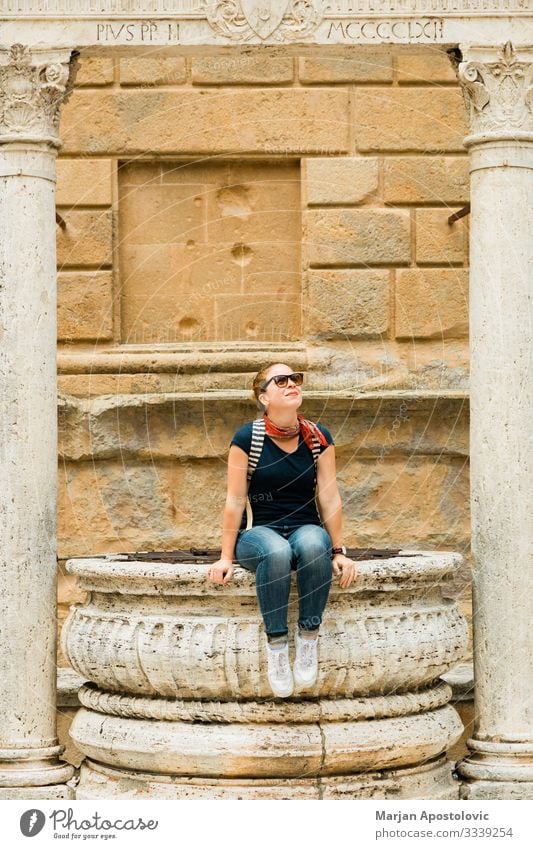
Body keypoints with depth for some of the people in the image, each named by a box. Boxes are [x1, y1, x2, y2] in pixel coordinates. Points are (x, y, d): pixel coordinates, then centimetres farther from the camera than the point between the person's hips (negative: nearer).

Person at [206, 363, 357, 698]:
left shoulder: (319, 438, 1)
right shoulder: (247, 438, -6)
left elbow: (330, 498, 1)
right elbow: (235, 500, -5)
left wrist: (339, 552, -2)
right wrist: (226, 557, -6)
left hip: (306, 528, 2)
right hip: (259, 532, -2)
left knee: (312, 544, -36)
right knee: (276, 551, -38)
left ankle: (309, 637, -23)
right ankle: (276, 645, -28)